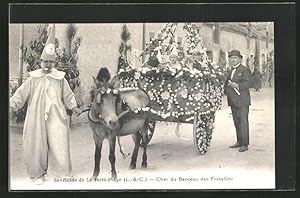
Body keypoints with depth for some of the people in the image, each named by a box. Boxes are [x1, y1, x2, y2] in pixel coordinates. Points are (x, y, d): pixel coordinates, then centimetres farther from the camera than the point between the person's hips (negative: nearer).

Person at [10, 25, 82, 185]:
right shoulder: (33, 79, 5)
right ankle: (37, 173, 20)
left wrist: (73, 107, -1)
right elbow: (21, 94, 1)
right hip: (36, 118, 1)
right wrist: (12, 105, -11)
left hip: (56, 118, 0)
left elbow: (68, 95, 11)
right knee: (36, 145, 5)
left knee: (59, 144, -1)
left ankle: (64, 173, 13)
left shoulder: (60, 78, 6)